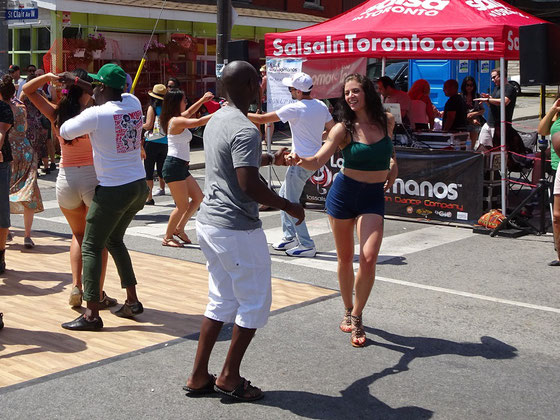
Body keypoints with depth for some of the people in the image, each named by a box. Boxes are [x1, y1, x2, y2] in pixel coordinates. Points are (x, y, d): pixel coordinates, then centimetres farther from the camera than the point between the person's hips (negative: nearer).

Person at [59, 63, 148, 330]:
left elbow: (65, 132, -2)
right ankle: (132, 301, 24)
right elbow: (113, 97, 25)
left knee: (91, 248, 2)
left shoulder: (96, 114, -15)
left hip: (114, 190, -7)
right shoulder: (133, 103, 3)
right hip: (139, 187, 7)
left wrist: (80, 116, 17)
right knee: (114, 240, 23)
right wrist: (76, 81, 28)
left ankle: (92, 315, -1)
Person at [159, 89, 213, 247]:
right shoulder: (176, 121, -14)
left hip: (182, 167, 10)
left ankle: (179, 228, 23)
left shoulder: (179, 119, 14)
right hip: (174, 166, -10)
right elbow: (199, 122, -24)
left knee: (198, 198, 13)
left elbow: (189, 112, 34)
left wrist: (202, 100, 25)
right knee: (183, 205, -5)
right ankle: (167, 237, 9)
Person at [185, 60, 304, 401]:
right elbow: (249, 185, -27)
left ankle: (199, 376, 19)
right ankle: (230, 376, 15)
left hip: (209, 221, 9)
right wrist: (289, 207, -14)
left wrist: (270, 159, 38)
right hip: (238, 229, -9)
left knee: (221, 302, 17)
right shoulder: (245, 130, -20)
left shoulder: (216, 120, 11)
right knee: (255, 304, 6)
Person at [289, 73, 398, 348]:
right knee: (345, 258, 10)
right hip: (344, 193, -1)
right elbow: (318, 161, -20)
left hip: (374, 197, 1)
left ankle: (357, 318, 0)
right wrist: (300, 161, -40)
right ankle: (348, 310, 32)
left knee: (368, 258, -15)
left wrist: (393, 165, 8)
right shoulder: (344, 129, -9)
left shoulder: (387, 121, 0)